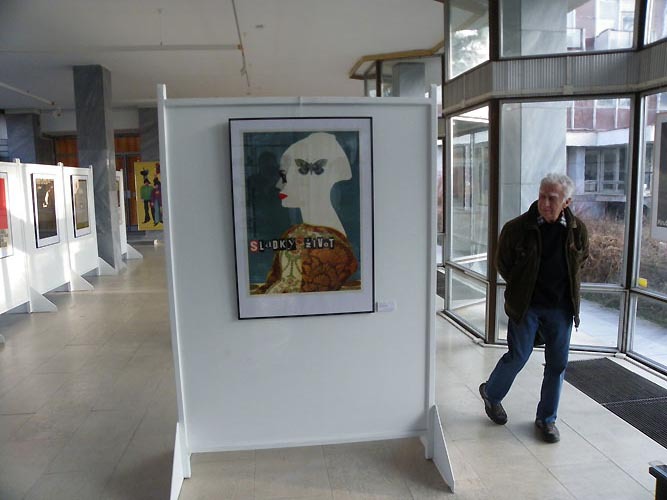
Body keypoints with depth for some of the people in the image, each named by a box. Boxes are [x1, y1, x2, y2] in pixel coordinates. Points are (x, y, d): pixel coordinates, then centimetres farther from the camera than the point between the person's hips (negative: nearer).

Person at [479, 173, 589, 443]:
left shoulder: (577, 230, -4)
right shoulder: (518, 227, -13)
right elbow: (502, 262, 2)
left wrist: (564, 288, 11)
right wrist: (520, 288, 5)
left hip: (561, 307, 3)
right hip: (526, 306, -3)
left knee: (557, 363, 9)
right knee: (517, 357, 3)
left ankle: (546, 418, 26)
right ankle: (491, 393, 32)